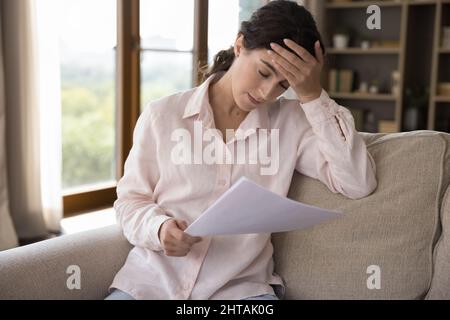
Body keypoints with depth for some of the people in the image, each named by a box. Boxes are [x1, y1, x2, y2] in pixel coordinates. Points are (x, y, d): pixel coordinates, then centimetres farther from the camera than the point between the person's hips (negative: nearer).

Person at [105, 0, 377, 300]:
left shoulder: (291, 122, 2)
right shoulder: (162, 115, 2)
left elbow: (360, 184, -7)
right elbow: (130, 199, 8)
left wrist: (313, 96, -10)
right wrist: (158, 228, -15)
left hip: (241, 286, 0)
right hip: (153, 277, 0)